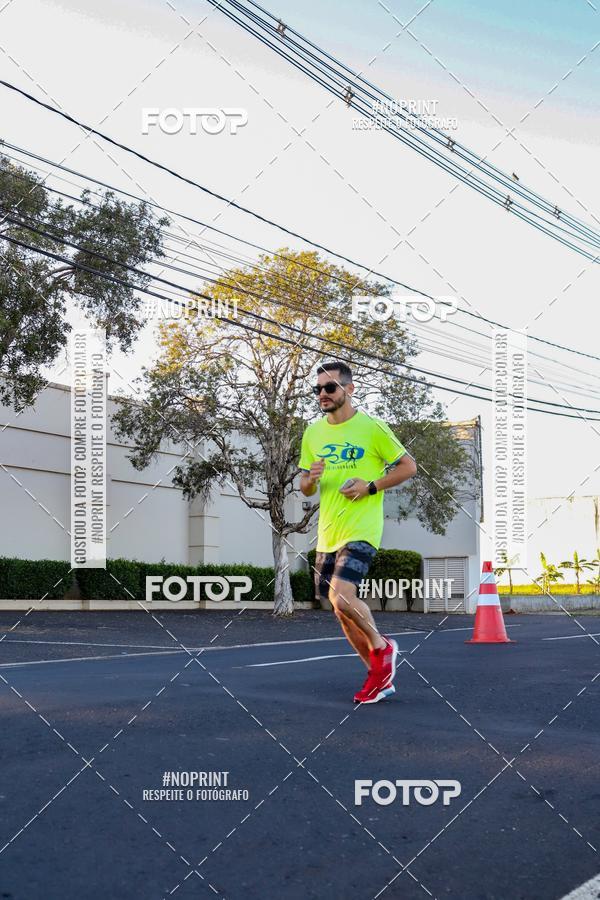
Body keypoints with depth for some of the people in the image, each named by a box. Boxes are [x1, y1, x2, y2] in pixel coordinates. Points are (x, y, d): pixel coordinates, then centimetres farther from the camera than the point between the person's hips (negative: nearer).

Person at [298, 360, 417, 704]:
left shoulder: (372, 427, -6)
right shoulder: (313, 433, 11)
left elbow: (409, 466, -1)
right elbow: (306, 488, 17)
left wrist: (370, 486, -13)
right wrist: (311, 479, -7)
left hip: (361, 530, -7)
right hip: (328, 533, 7)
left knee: (342, 597, -24)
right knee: (343, 611, 10)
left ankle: (381, 646, 5)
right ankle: (381, 676, 26)